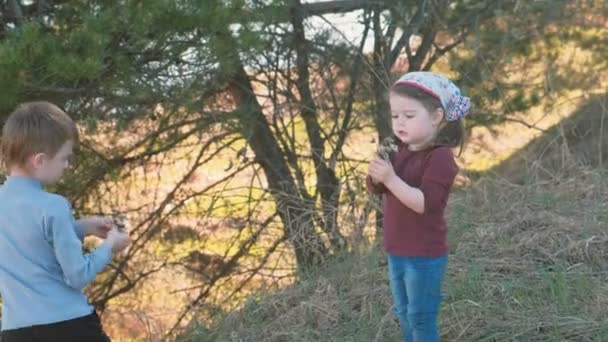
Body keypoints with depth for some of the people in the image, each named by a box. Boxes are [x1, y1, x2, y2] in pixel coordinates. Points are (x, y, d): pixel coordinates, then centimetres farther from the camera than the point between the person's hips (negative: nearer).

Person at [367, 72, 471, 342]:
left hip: (424, 255, -8)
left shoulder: (440, 157, -19)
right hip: (397, 251, 8)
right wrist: (377, 172, -16)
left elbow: (425, 203, -29)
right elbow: (375, 189, 6)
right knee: (404, 314, 21)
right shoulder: (402, 151, 7)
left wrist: (391, 179, -35)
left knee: (421, 319, 2)